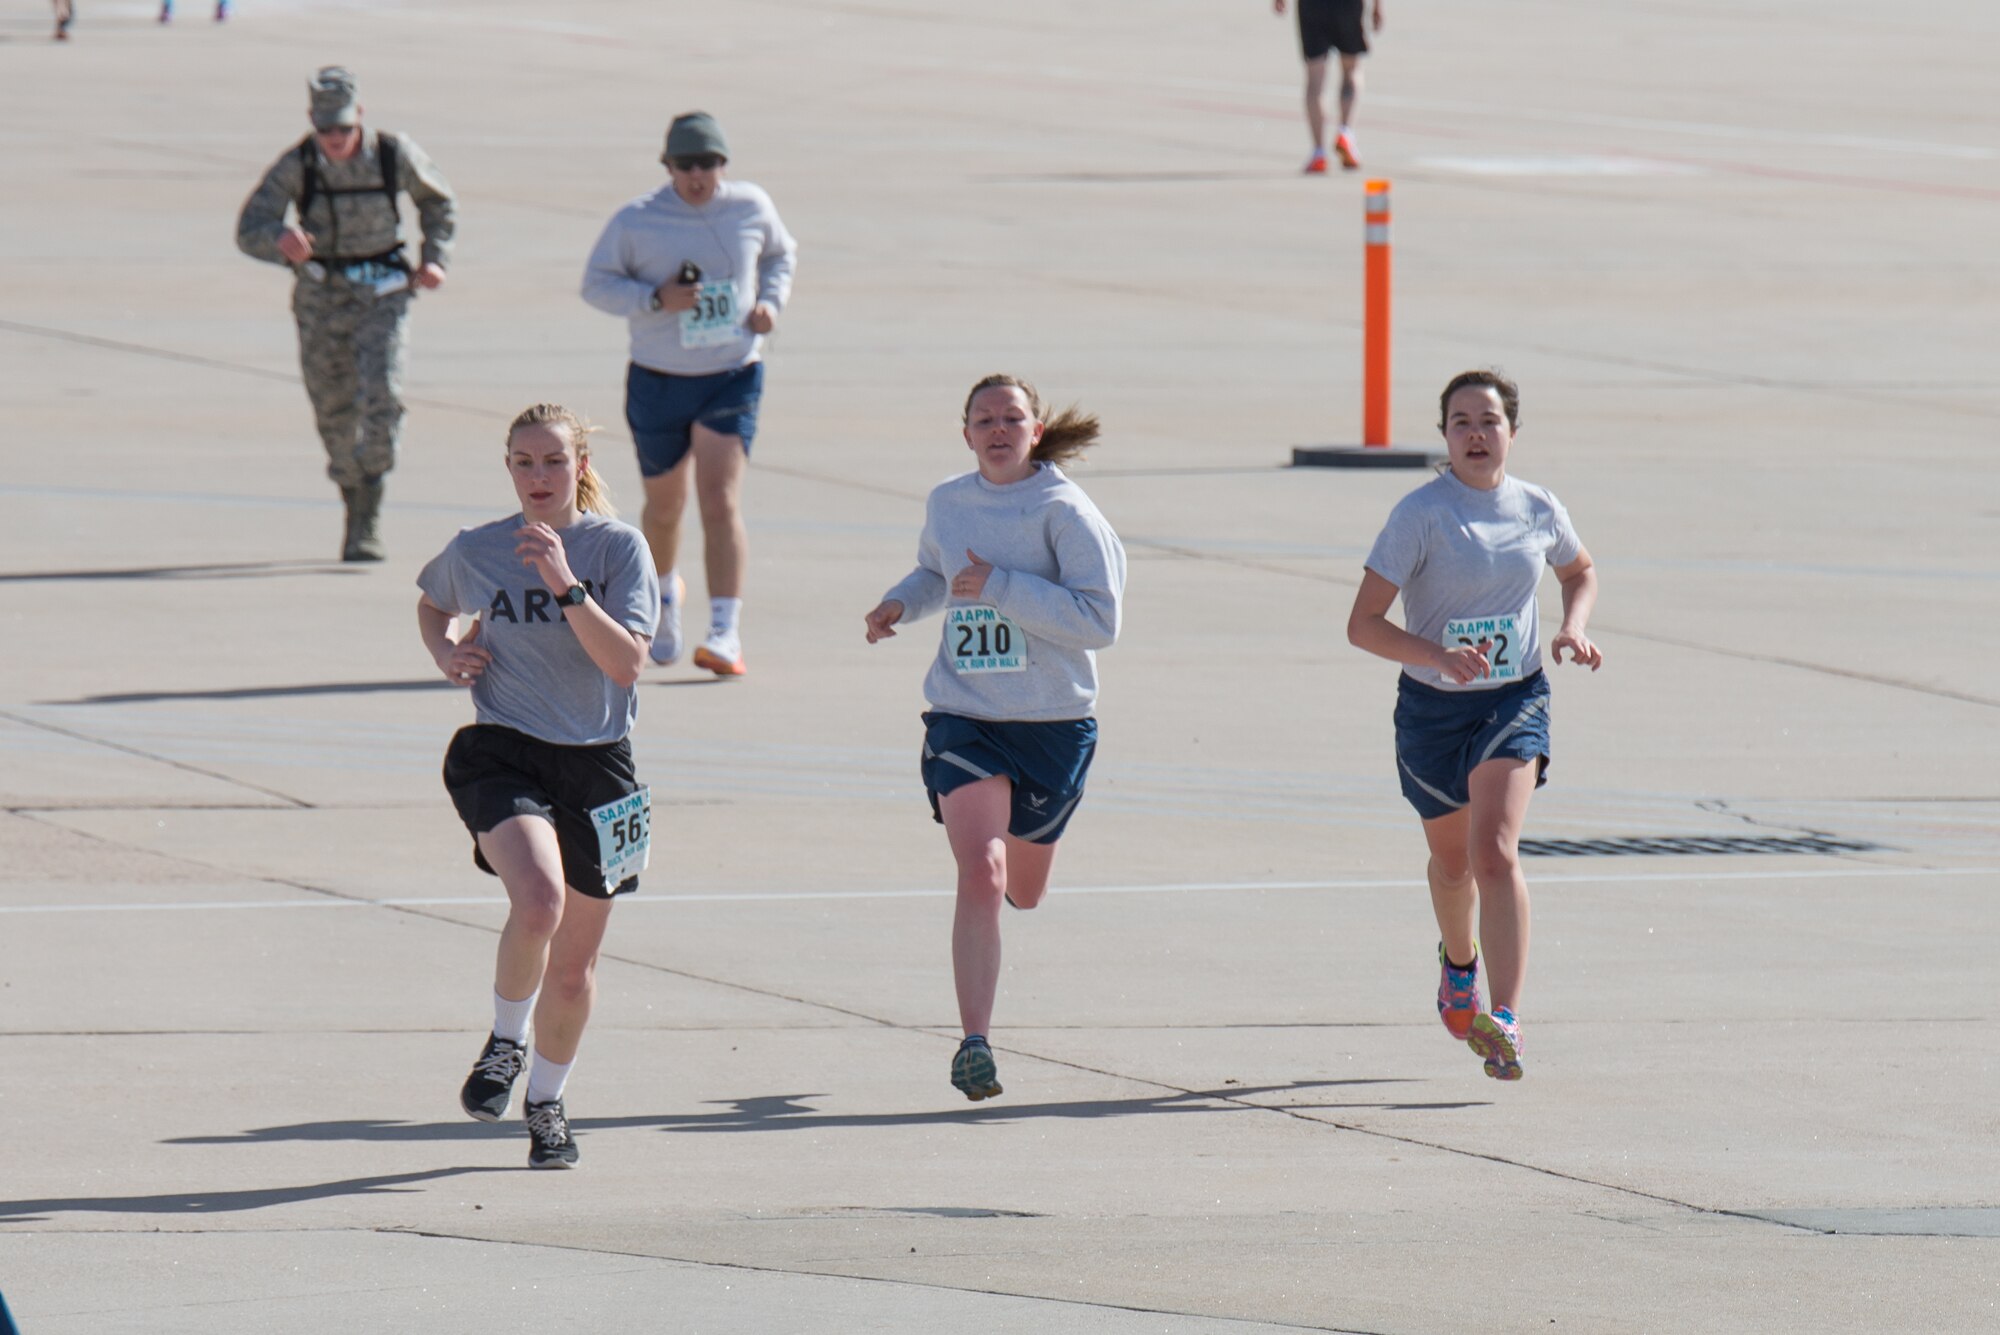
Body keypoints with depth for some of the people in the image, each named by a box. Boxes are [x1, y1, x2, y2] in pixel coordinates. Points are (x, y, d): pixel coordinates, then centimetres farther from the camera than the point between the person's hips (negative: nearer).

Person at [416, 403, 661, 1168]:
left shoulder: (619, 547, -4)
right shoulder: (476, 552, 2)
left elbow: (628, 662, -15)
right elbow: (431, 604, 25)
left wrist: (566, 585, -24)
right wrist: (445, 654, 4)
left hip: (595, 764, 1)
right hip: (501, 754, -1)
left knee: (574, 960, 10)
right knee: (538, 900, -29)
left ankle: (547, 1101, 35)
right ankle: (506, 1041, -2)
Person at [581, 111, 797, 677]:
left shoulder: (751, 207, 0)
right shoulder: (636, 220, -7)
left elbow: (780, 253, 19)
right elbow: (596, 284, -3)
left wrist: (771, 300, 0)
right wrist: (656, 299, -19)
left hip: (732, 376, -1)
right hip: (658, 379, 1)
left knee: (721, 501, -15)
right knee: (664, 506, 15)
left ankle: (726, 634, -19)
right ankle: (664, 593, 47)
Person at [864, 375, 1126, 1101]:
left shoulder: (1065, 511, -10)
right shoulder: (948, 504, 5)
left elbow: (1099, 620, -18)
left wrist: (998, 587, -22)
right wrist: (901, 602, 5)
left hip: (1053, 727, -1)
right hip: (963, 722, 1)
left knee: (1024, 891, 16)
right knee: (981, 877, -18)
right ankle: (975, 1042, -16)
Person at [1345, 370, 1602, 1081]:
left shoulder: (1538, 509, -1)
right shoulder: (1421, 513, -13)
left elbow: (1581, 573, 22)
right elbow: (1363, 623, -16)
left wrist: (1575, 628, 2)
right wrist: (1438, 656, -30)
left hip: (1515, 702, 0)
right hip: (1432, 706, 0)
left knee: (1494, 850, -19)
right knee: (1452, 857, 18)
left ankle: (1504, 1020, -27)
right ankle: (1458, 960, 52)